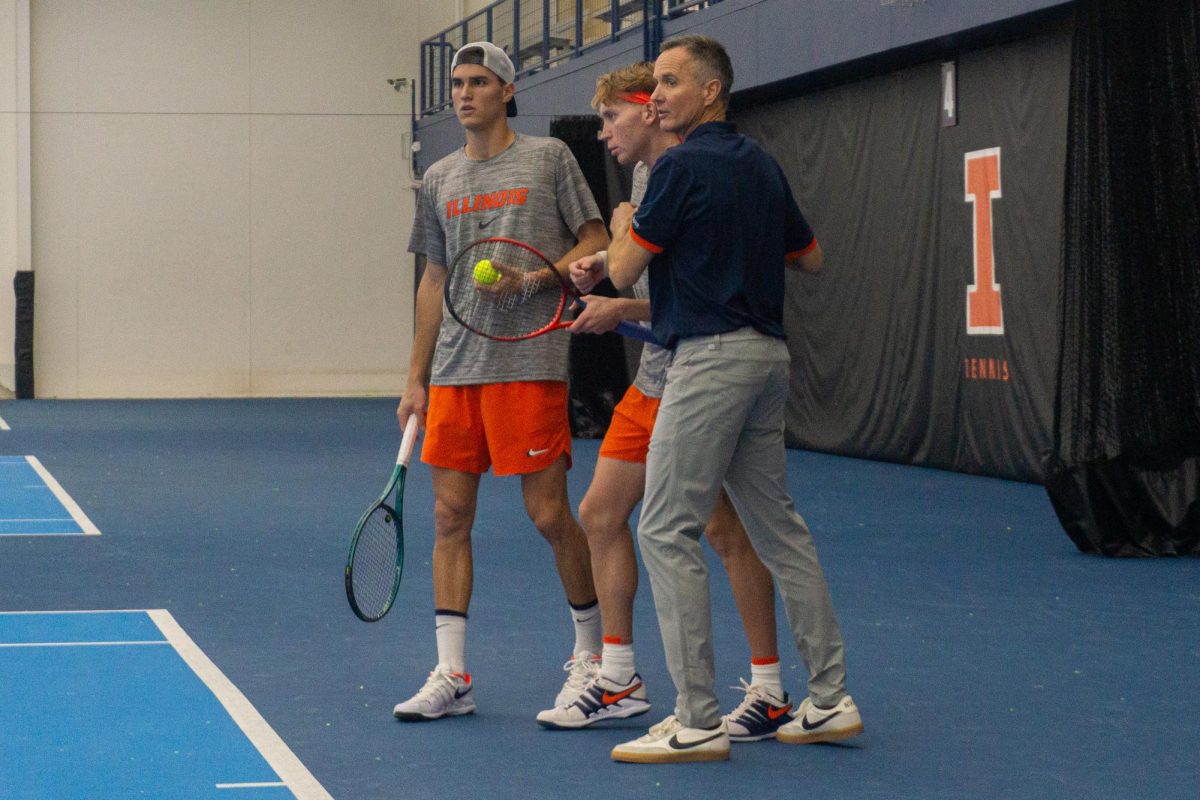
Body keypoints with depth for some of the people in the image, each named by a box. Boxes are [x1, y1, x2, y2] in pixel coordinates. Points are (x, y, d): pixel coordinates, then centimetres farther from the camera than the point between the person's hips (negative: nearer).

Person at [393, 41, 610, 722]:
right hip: (454, 371, 5)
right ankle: (452, 675, 5)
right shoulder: (440, 180, 15)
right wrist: (417, 378, 15)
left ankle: (593, 649, 16)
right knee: (451, 515, 2)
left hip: (528, 364, -5)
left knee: (549, 513, -4)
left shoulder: (548, 158, 1)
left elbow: (596, 241, 2)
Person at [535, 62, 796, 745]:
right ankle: (619, 681, 19)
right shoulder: (645, 175, 12)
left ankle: (770, 690, 4)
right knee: (601, 514, 10)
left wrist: (624, 310, -20)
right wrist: (603, 265, 9)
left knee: (725, 530, -7)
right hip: (651, 381, 10)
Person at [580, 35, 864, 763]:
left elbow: (624, 271, -9)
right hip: (767, 353, 9)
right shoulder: (761, 165, 14)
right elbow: (811, 256, 24)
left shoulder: (683, 165, -11)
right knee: (778, 526, 13)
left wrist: (622, 225, 12)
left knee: (667, 532, -5)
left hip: (712, 357, -9)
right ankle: (829, 701, 15)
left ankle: (698, 722, -7)